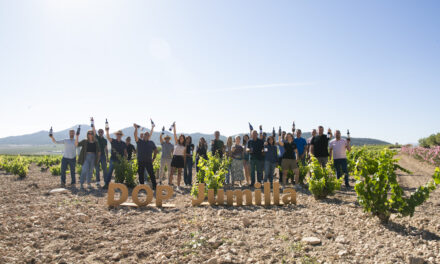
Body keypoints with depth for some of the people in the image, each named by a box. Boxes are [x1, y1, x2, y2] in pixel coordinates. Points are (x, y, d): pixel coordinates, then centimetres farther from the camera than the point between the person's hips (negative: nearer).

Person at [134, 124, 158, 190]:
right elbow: (135, 136, -11)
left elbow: (155, 151, 17)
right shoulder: (139, 142, 6)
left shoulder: (151, 143, 10)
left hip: (149, 161, 0)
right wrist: (136, 128, -14)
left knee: (152, 174, -2)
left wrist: (154, 158, 11)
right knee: (141, 175, 7)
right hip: (140, 161, 0)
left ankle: (154, 186, 3)